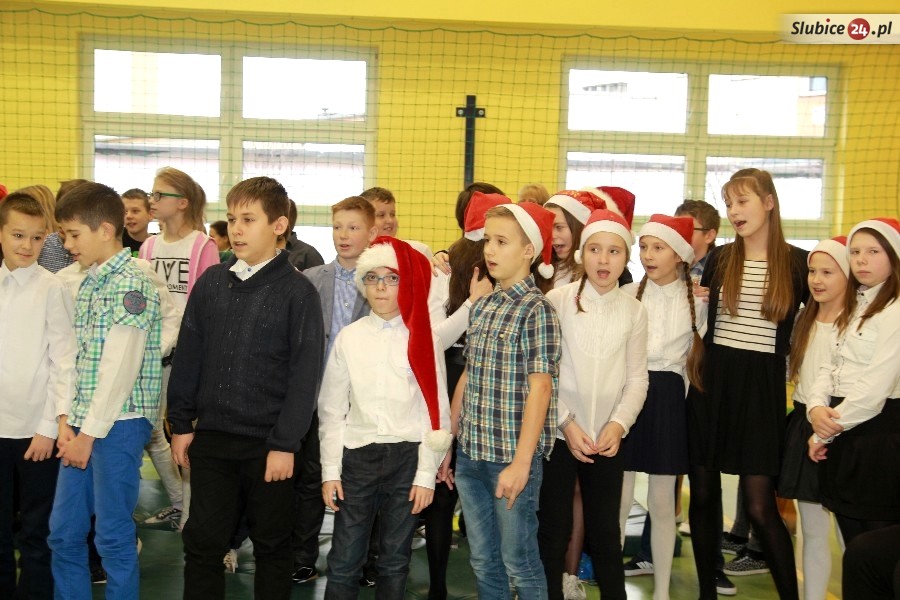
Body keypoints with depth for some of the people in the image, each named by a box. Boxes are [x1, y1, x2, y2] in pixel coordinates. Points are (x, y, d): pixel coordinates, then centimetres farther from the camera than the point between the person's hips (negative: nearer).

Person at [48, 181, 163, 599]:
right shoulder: (87, 284, 14)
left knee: (113, 535, 1)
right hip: (83, 425, 8)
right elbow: (76, 357, 13)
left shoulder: (131, 284, -13)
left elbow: (120, 366, -17)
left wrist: (90, 432, -15)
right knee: (63, 532, 13)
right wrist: (66, 420, 5)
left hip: (118, 422, -8)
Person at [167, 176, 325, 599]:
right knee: (202, 541, 8)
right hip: (211, 437, 4)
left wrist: (285, 444, -13)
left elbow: (305, 373, -10)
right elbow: (188, 356, 9)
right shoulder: (212, 282, 5)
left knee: (271, 546, 10)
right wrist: (181, 423, 7)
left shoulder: (297, 291, -8)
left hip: (268, 444, -3)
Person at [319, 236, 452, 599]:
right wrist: (330, 471, 0)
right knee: (343, 562, 2)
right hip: (357, 456, 1)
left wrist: (426, 474, -4)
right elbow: (332, 409, 5)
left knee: (395, 561, 9)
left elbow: (436, 411, 0)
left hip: (407, 458, -1)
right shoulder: (349, 337, 3)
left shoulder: (423, 339, 0)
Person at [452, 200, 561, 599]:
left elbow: (540, 389, -15)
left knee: (519, 563, 6)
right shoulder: (481, 307, 9)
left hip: (511, 458, -6)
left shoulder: (537, 310, -11)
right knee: (483, 562, 15)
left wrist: (521, 462, -19)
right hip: (470, 454, 6)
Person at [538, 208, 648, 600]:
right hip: (557, 434, -2)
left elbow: (636, 379, 5)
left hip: (607, 440, 2)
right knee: (553, 531, 6)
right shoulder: (558, 300, -5)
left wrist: (619, 424, -8)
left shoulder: (634, 311, 3)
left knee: (605, 535, 8)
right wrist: (566, 423, -10)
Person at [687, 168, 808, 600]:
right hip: (711, 381, 3)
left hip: (762, 388, -3)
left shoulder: (797, 262, -1)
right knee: (704, 493, 8)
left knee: (759, 504, -6)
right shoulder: (719, 259, 6)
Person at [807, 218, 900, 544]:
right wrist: (816, 407, -8)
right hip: (841, 433, 8)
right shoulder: (854, 307, 17)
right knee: (851, 536, 14)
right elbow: (831, 367, 13)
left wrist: (827, 433, -10)